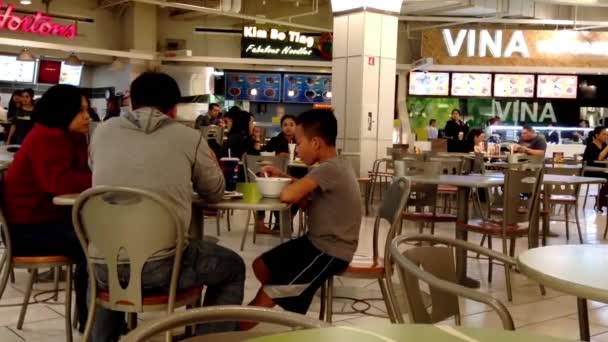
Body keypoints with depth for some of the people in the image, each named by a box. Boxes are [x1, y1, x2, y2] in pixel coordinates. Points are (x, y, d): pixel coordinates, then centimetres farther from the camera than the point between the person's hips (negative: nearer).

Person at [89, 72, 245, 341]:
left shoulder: (103, 131, 8)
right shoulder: (189, 137, -1)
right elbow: (215, 193, 13)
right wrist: (211, 163, 34)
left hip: (106, 267, 4)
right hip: (161, 266, -4)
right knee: (233, 266, 22)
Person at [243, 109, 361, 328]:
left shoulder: (329, 169, -23)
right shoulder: (335, 165, 7)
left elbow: (288, 195, -33)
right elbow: (308, 195, 16)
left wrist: (286, 185, -9)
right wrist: (284, 177, 1)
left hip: (330, 251, -10)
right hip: (319, 242, 10)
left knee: (267, 296, -9)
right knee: (261, 266, 16)